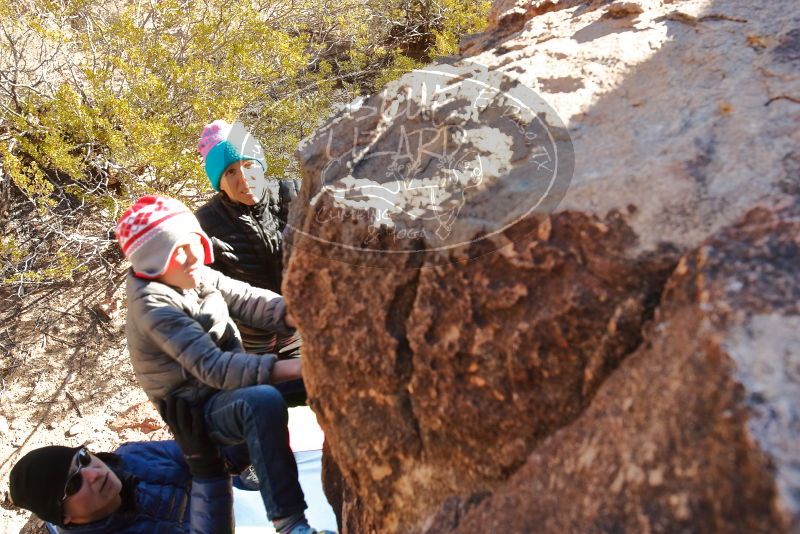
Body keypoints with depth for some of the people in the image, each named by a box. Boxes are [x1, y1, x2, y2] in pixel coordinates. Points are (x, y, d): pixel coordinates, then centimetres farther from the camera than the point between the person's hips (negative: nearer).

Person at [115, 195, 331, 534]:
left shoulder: (199, 276, -1)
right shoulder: (153, 307, -24)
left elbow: (250, 300, -8)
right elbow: (213, 368, -33)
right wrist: (294, 368, -41)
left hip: (233, 383, 8)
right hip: (199, 411, -8)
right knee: (264, 400, -39)